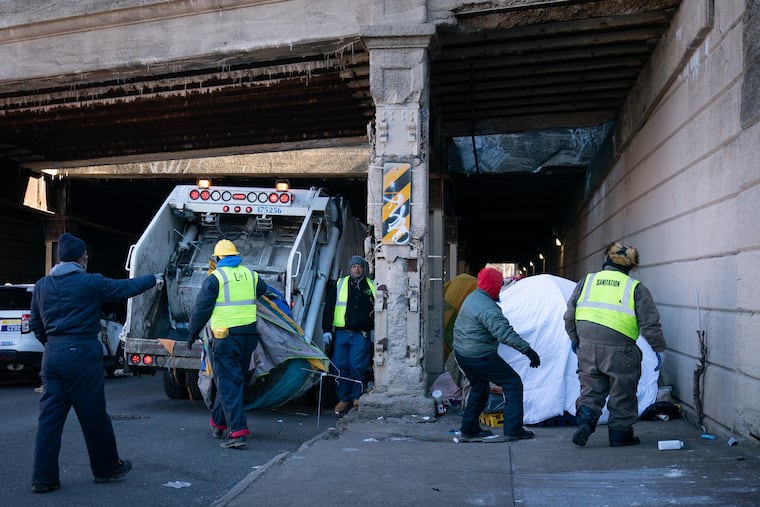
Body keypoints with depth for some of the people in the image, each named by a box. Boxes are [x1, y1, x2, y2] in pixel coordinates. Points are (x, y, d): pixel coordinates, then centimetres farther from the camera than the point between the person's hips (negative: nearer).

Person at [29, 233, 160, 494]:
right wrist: (154, 279, 17)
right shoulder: (90, 283, -9)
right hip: (82, 354, -5)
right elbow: (127, 287, 1)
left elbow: (36, 324, 14)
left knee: (49, 417, 7)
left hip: (52, 355, 5)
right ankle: (107, 467, 24)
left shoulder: (41, 285, 8)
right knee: (94, 416, 8)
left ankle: (44, 477, 7)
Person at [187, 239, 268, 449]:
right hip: (249, 334, 6)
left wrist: (193, 332, 9)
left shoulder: (215, 278, -5)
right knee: (236, 380, 17)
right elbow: (263, 290, 33)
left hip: (225, 336, -6)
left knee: (229, 384, -4)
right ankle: (218, 423, 32)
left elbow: (201, 308, -4)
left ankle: (237, 432, -11)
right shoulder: (251, 275, 11)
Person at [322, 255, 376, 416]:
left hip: (361, 335, -1)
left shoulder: (372, 286, 8)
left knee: (357, 366, -8)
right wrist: (326, 330, 2)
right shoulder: (340, 284, 8)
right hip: (342, 333, 2)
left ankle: (357, 397, 7)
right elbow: (329, 307, 8)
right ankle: (344, 399, 13)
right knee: (341, 366, 2)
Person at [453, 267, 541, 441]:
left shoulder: (472, 298, 8)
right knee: (513, 383, -2)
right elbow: (505, 333, -33)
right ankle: (513, 430, -4)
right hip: (481, 357, -10)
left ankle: (469, 428, 27)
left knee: (479, 388, 25)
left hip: (462, 353, 10)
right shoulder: (487, 308, -24)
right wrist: (527, 350, -33)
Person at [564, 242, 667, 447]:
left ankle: (585, 419, -4)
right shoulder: (635, 288, 0)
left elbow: (570, 314, 12)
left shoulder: (587, 281, 8)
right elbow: (649, 322, -1)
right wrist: (658, 349, 9)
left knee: (591, 389, 16)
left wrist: (574, 338, 26)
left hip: (588, 347, 3)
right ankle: (620, 433, 19)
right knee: (622, 393, 12)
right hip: (619, 351, -3)